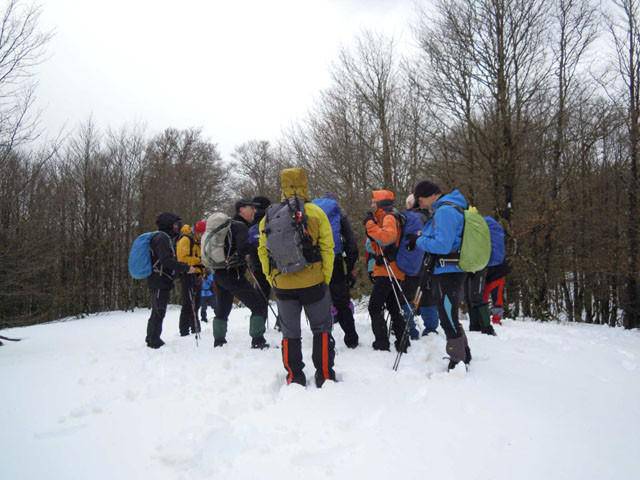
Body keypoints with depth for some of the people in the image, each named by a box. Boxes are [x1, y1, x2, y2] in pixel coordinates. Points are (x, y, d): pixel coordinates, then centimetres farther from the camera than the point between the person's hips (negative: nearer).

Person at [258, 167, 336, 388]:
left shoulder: (268, 217, 3)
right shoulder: (315, 212, -6)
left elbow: (263, 252, 5)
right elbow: (327, 248, -7)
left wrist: (272, 279, 12)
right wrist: (326, 279, 1)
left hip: (282, 285, 3)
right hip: (313, 282, -2)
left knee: (290, 333, 15)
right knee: (321, 329, 14)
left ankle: (294, 379, 18)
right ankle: (324, 376, 16)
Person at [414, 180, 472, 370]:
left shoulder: (444, 211, -18)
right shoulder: (452, 207, 15)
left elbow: (442, 246, -24)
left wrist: (420, 241, -9)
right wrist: (424, 236, 9)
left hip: (447, 272, -11)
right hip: (454, 271, 11)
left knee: (448, 319, -2)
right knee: (450, 316, 21)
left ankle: (458, 362, 7)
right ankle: (463, 354, 34)